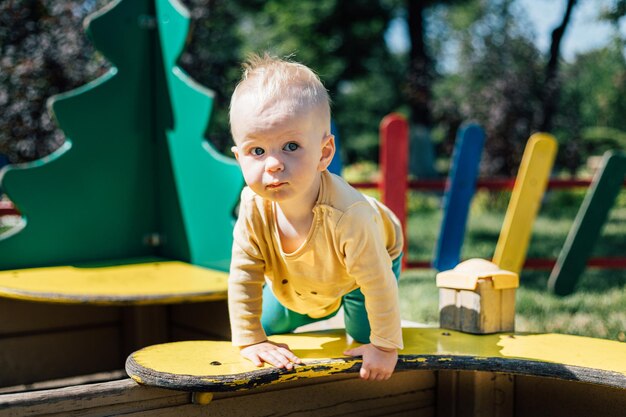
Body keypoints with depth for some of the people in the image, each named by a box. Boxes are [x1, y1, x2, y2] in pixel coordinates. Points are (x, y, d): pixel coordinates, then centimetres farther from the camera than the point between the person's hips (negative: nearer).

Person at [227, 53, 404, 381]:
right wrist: (250, 339, -24)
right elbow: (243, 275, -25)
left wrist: (385, 346, -28)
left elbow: (379, 283, -38)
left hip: (357, 273, -4)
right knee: (266, 324, 17)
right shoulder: (254, 206, -37)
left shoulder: (348, 216, -50)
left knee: (363, 335, 1)